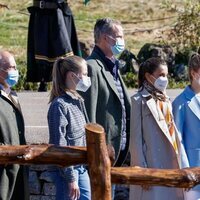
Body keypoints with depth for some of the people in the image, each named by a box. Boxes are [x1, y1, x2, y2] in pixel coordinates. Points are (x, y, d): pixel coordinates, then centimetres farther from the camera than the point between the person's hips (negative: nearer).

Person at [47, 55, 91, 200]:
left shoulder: (78, 101, 8)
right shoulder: (60, 105, -17)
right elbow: (60, 146, -18)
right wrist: (70, 178, -18)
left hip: (81, 167, 8)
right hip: (67, 170, -8)